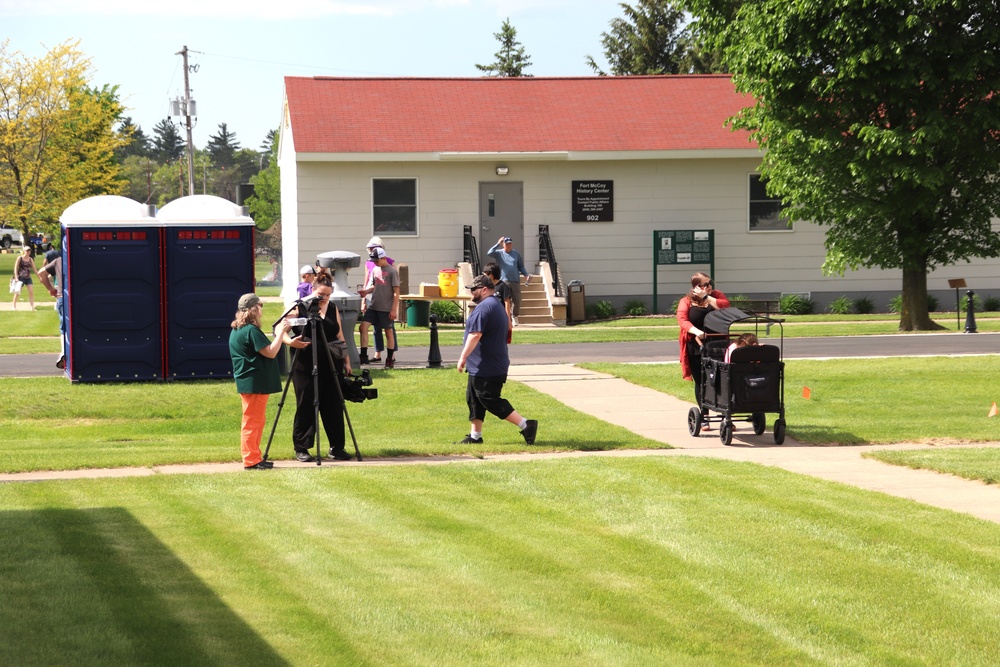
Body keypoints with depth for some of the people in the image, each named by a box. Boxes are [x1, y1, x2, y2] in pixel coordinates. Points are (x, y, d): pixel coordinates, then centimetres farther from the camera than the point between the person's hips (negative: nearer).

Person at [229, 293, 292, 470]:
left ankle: (254, 458, 19)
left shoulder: (236, 330, 14)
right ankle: (251, 460, -2)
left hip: (247, 382, 10)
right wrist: (281, 332, -11)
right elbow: (271, 352, -18)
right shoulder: (251, 330, -18)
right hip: (255, 383, -10)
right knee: (252, 422, -5)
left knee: (255, 422, 15)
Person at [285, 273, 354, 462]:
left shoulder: (333, 309, 11)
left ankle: (337, 448, 11)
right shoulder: (299, 308, -3)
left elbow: (340, 337, 16)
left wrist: (346, 360, 12)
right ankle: (301, 449, 7)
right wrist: (290, 341, -25)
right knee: (305, 406, -2)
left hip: (330, 365, 4)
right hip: (306, 366, -4)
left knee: (334, 406, 4)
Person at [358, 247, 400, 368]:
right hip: (373, 306, 6)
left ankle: (390, 359, 13)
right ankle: (363, 356, -3)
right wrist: (366, 291, -1)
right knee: (363, 327, -7)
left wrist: (394, 309, -14)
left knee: (388, 332, 4)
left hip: (386, 308, -6)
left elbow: (396, 292, -9)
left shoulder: (392, 271, -8)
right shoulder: (375, 270, 10)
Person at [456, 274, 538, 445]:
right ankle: (475, 436, 19)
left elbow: (475, 335, -26)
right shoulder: (497, 305, 17)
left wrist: (463, 357, -22)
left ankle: (526, 425, -10)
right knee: (474, 399, 15)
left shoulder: (483, 308, -18)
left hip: (486, 368, -11)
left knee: (491, 401, -9)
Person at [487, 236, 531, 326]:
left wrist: (526, 274, 1)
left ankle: (515, 316, 25)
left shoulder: (516, 254, 11)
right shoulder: (499, 253, 4)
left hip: (515, 281, 2)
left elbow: (521, 267, 16)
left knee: (517, 301, 2)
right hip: (504, 281, -2)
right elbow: (489, 253, -14)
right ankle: (508, 319, 5)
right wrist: (498, 244, -16)